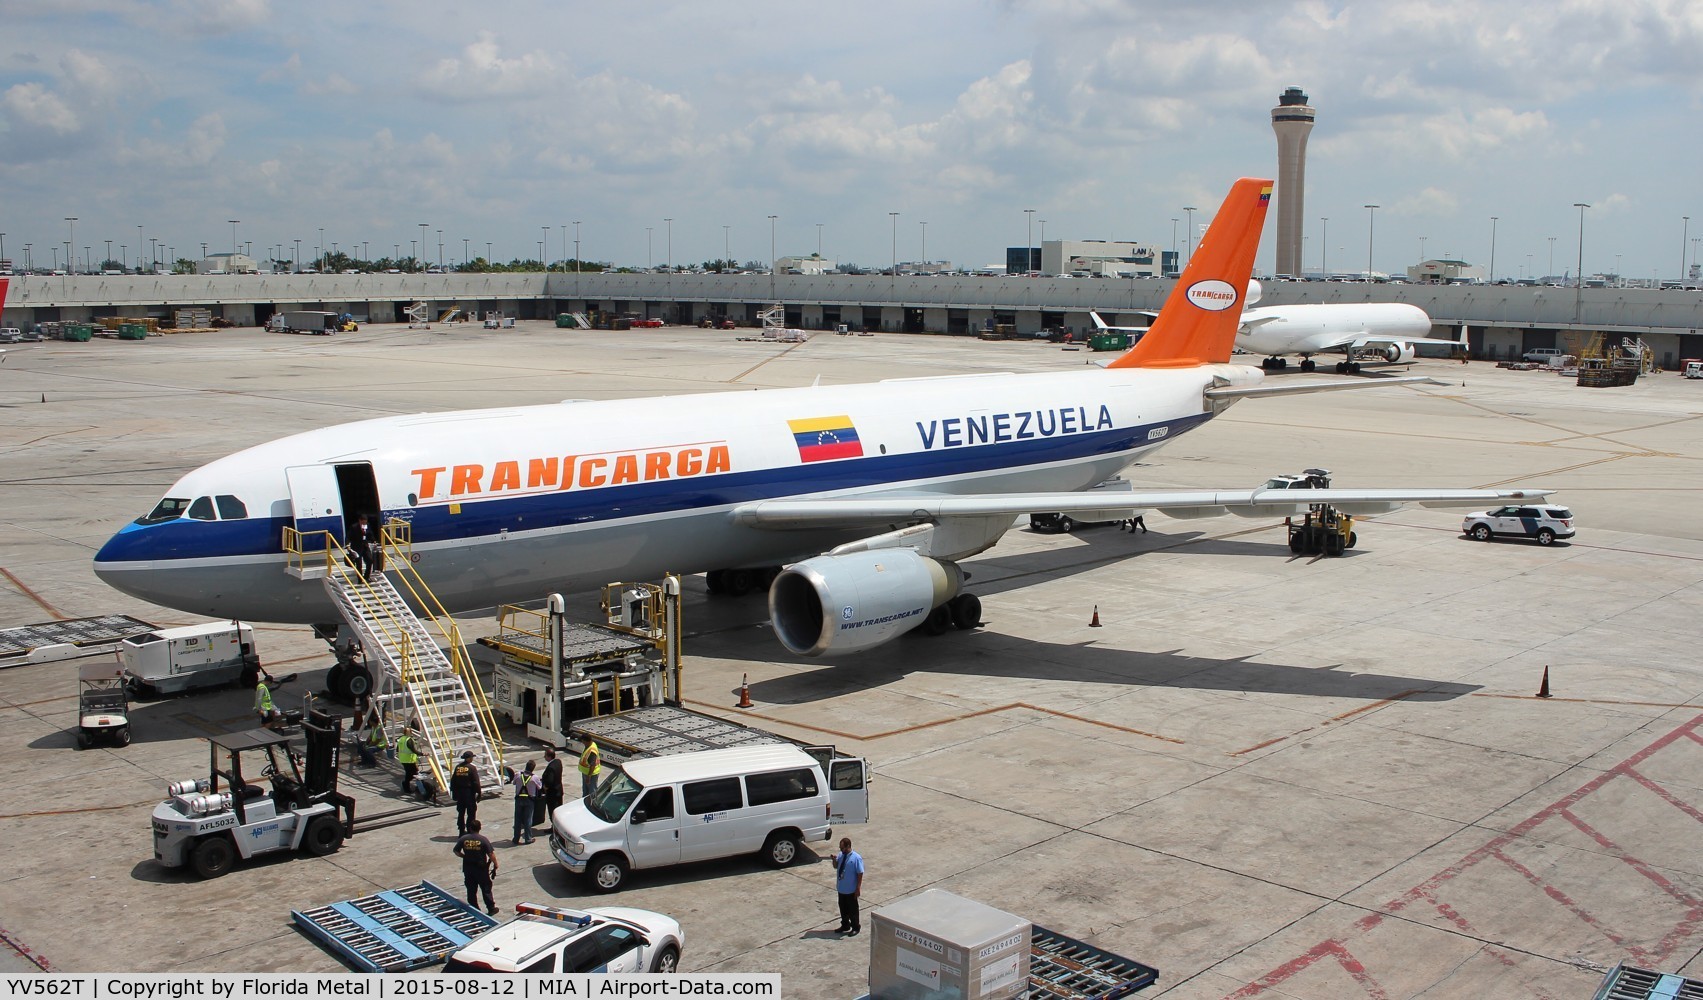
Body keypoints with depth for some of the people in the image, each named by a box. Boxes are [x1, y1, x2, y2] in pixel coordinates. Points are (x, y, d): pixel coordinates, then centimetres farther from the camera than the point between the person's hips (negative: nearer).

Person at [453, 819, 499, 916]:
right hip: (481, 868, -2)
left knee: (471, 890, 13)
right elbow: (491, 855, -15)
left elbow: (456, 851, 3)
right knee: (486, 889, 11)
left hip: (468, 869, 2)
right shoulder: (483, 839, -14)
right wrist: (495, 865, -4)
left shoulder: (463, 839, -6)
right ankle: (491, 909, 17)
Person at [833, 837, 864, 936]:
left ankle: (856, 927, 22)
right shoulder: (840, 855, 0)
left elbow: (860, 874, -16)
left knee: (852, 909, 7)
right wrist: (834, 860, -8)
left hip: (851, 890, -6)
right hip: (841, 889, 7)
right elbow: (836, 867, 14)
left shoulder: (856, 858, -19)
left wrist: (858, 888, -17)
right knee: (843, 908, 19)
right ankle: (845, 925, 35)